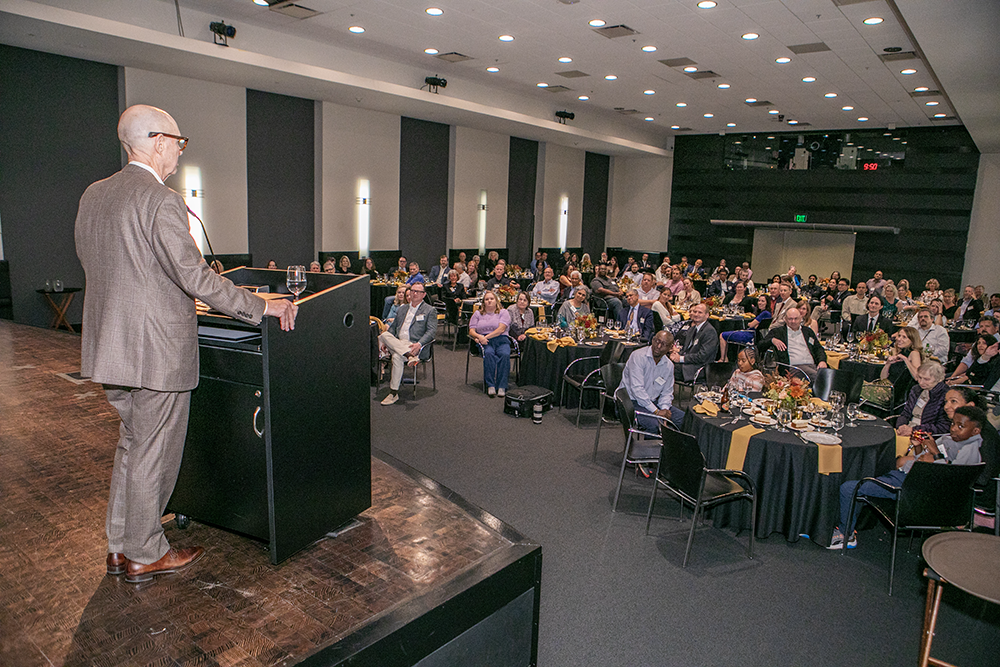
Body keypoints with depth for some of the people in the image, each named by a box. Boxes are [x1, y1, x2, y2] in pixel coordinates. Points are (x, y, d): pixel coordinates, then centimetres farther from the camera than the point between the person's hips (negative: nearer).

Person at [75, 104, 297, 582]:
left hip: (109, 345, 9)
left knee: (132, 443, 21)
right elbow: (194, 277, -23)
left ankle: (119, 546, 32)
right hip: (156, 350, -8)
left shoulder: (93, 195, 10)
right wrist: (262, 306, -18)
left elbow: (93, 265, 18)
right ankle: (144, 556, 22)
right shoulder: (162, 202, -17)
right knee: (153, 453, 6)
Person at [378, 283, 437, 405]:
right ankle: (410, 356, -39)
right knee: (384, 335, -26)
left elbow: (432, 331, -4)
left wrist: (419, 344, -21)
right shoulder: (402, 308, 24)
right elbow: (393, 326, 25)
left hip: (414, 345, -5)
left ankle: (394, 393, -25)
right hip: (397, 343, 5)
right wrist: (386, 341, 5)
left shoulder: (430, 310, 7)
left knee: (397, 357, -34)